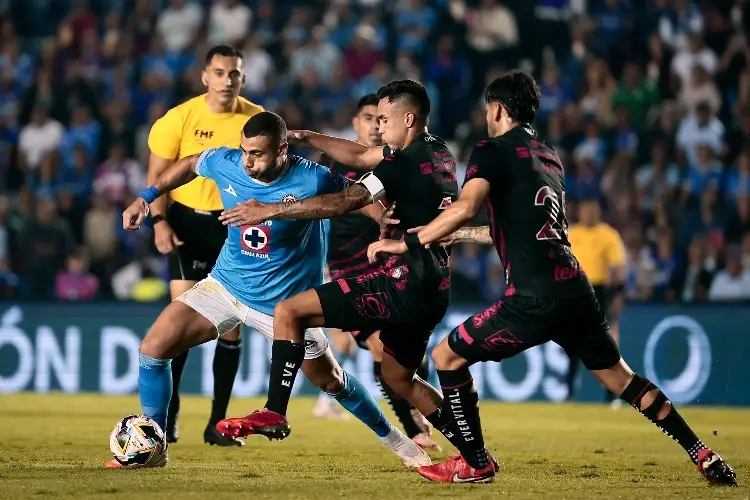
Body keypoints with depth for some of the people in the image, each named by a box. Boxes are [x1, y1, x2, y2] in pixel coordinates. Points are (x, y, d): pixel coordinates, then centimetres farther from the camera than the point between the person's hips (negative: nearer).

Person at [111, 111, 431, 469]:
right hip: (225, 284, 3)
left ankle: (393, 439, 37)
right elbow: (190, 164, 8)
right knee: (153, 347, -10)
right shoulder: (226, 163, -14)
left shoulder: (312, 180, -24)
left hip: (285, 302, -3)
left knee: (330, 381, 10)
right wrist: (146, 197, 6)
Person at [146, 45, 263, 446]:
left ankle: (218, 422, 11)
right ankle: (167, 412, 2)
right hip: (188, 221, -2)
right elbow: (157, 173, -3)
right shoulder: (180, 118, -8)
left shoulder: (256, 119, -3)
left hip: (234, 225, 2)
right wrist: (159, 222, -15)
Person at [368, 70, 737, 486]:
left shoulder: (493, 151, -1)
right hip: (576, 288, 7)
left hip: (535, 297, -7)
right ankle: (702, 455, 17)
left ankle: (475, 463, 9)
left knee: (447, 356, 6)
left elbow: (465, 207, -19)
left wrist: (407, 243, -13)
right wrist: (457, 235, 38)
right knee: (618, 375, 19)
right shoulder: (549, 156, 22)